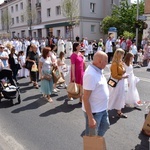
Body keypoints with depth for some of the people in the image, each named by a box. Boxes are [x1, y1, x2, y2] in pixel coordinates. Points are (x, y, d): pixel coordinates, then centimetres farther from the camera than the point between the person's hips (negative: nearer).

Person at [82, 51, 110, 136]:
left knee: (105, 126, 28)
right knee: (92, 136, 11)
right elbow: (85, 98, -28)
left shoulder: (98, 70, 1)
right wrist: (90, 118, -27)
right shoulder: (91, 74, -28)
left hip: (103, 108, 9)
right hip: (94, 111, -9)